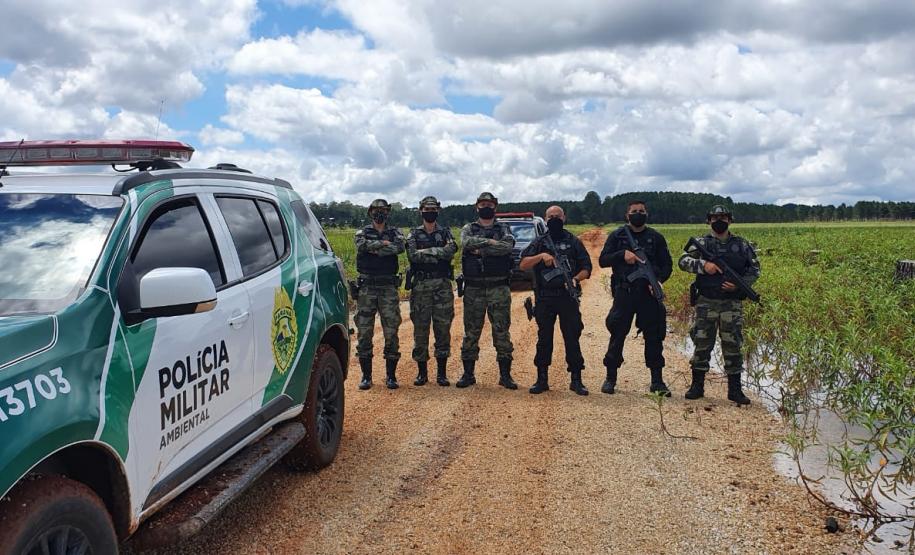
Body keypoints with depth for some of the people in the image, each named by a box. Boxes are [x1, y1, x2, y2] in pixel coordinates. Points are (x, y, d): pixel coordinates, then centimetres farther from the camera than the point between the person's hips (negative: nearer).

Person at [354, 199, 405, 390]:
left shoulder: (395, 233, 10)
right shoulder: (362, 233, 10)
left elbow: (400, 247, -14)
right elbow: (362, 245, -15)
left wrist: (374, 248, -13)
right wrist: (384, 244, -10)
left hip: (389, 288, 0)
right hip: (366, 288, 0)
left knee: (391, 332, 1)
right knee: (364, 332, 1)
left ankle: (391, 376, 10)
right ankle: (366, 376, 11)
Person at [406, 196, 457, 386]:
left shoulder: (445, 233, 10)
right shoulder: (414, 234, 9)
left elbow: (451, 250, -11)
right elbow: (413, 255, -11)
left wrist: (426, 251, -11)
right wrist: (439, 254, -11)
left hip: (443, 285, 1)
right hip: (420, 285, 0)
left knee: (443, 328, 1)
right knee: (420, 328, 2)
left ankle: (442, 373, 9)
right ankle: (422, 372, 11)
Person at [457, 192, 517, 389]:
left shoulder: (504, 229, 9)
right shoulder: (468, 229, 11)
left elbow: (508, 247, -13)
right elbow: (466, 242, -13)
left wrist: (480, 248, -14)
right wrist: (490, 242, -14)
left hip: (499, 288, 0)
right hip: (473, 289, 1)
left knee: (502, 332, 1)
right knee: (471, 332, 5)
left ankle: (505, 375, 9)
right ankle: (468, 374, 14)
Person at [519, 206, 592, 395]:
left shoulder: (573, 242, 7)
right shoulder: (539, 242, 8)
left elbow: (586, 268, 5)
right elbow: (523, 265, -1)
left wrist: (576, 279, -15)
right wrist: (541, 256, -16)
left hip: (568, 297, -1)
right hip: (544, 299, 1)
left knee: (572, 338, 1)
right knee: (544, 339, 7)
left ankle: (576, 380, 9)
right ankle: (542, 379, 15)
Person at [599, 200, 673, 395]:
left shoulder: (656, 238, 9)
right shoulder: (617, 236, 7)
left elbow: (667, 265, 9)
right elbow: (603, 260, 1)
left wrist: (659, 280, -10)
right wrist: (622, 254, -15)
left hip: (648, 293, 1)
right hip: (623, 293, -1)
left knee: (654, 337, 3)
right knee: (617, 336, 2)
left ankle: (657, 381, 12)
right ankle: (610, 378, 13)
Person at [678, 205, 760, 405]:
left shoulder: (742, 245, 8)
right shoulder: (701, 243, 4)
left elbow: (754, 269, 9)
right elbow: (683, 261, -7)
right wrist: (703, 265, -22)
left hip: (732, 304, 1)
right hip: (705, 303, -1)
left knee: (733, 345, 3)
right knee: (702, 344, 4)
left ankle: (735, 389, 12)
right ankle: (697, 386, 14)